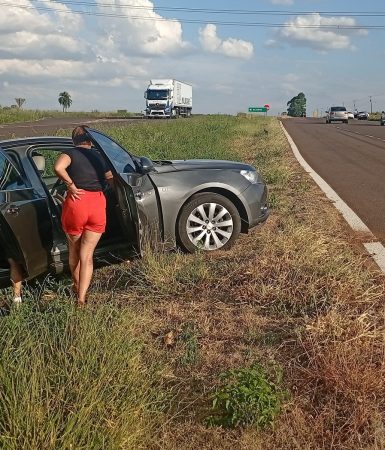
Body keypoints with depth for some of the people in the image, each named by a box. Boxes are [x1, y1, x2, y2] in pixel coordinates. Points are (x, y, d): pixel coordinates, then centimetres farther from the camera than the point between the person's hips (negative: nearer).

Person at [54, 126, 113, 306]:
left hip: (77, 203, -2)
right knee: (87, 255, 6)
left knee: (74, 250, 21)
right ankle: (81, 298, -2)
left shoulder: (70, 153, 4)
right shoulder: (99, 156, 16)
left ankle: (76, 286, 39)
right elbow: (110, 179, 19)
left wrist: (71, 185, -8)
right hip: (98, 204, 2)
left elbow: (58, 168, -18)